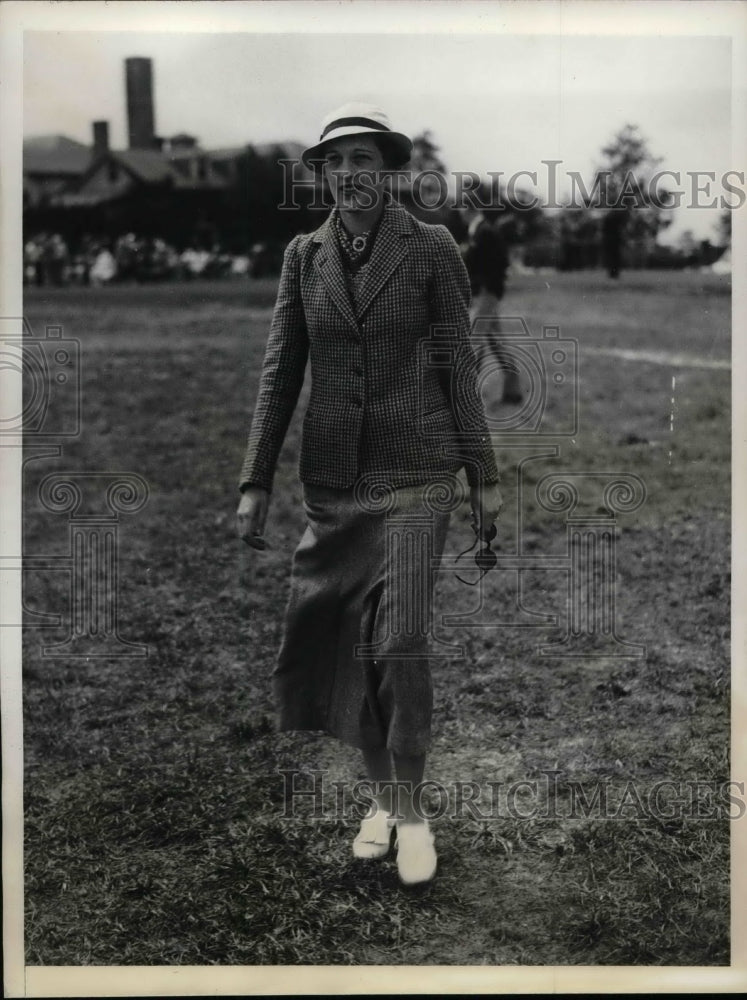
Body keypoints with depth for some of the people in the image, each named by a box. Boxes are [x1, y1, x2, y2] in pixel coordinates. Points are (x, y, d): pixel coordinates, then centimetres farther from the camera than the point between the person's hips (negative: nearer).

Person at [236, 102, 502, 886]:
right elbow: (280, 372, 6)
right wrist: (255, 481, 2)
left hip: (414, 474, -3)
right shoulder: (303, 255, 6)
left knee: (400, 643, -9)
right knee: (342, 644, 6)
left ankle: (410, 808, 10)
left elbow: (459, 366, 1)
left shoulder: (431, 249, -1)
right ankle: (379, 795, 25)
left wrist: (484, 476, 0)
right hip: (331, 477, 3)